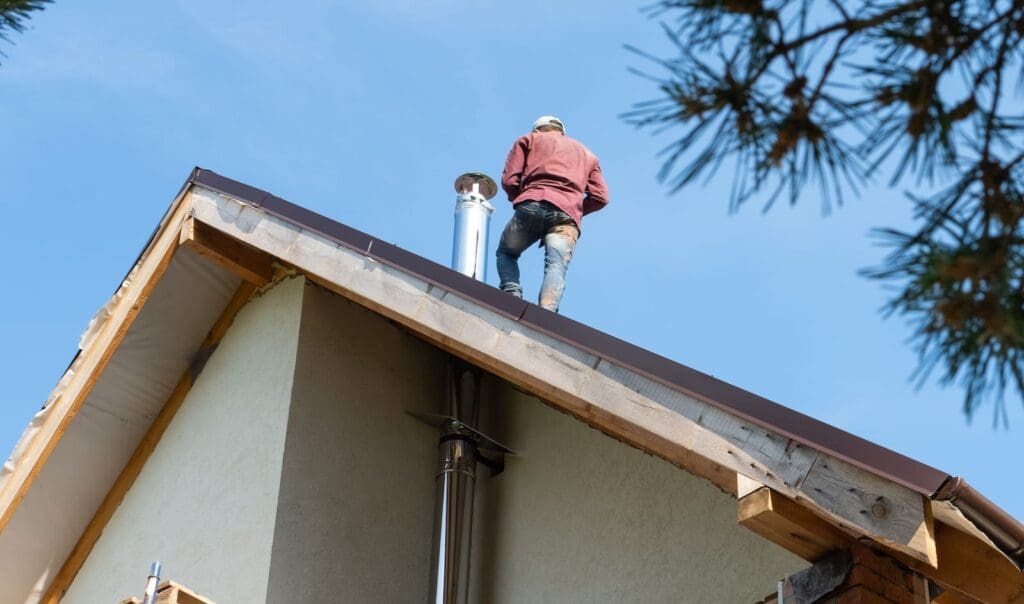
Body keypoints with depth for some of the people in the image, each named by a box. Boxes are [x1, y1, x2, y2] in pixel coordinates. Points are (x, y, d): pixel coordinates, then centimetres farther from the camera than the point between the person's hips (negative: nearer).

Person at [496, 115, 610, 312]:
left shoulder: (528, 139, 27)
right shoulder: (587, 154, 35)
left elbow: (509, 180, 11)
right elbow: (600, 197, 20)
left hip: (532, 205, -1)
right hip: (567, 213, 1)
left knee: (506, 252, 20)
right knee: (556, 265, -15)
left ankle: (511, 292, -7)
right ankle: (546, 312, -43)